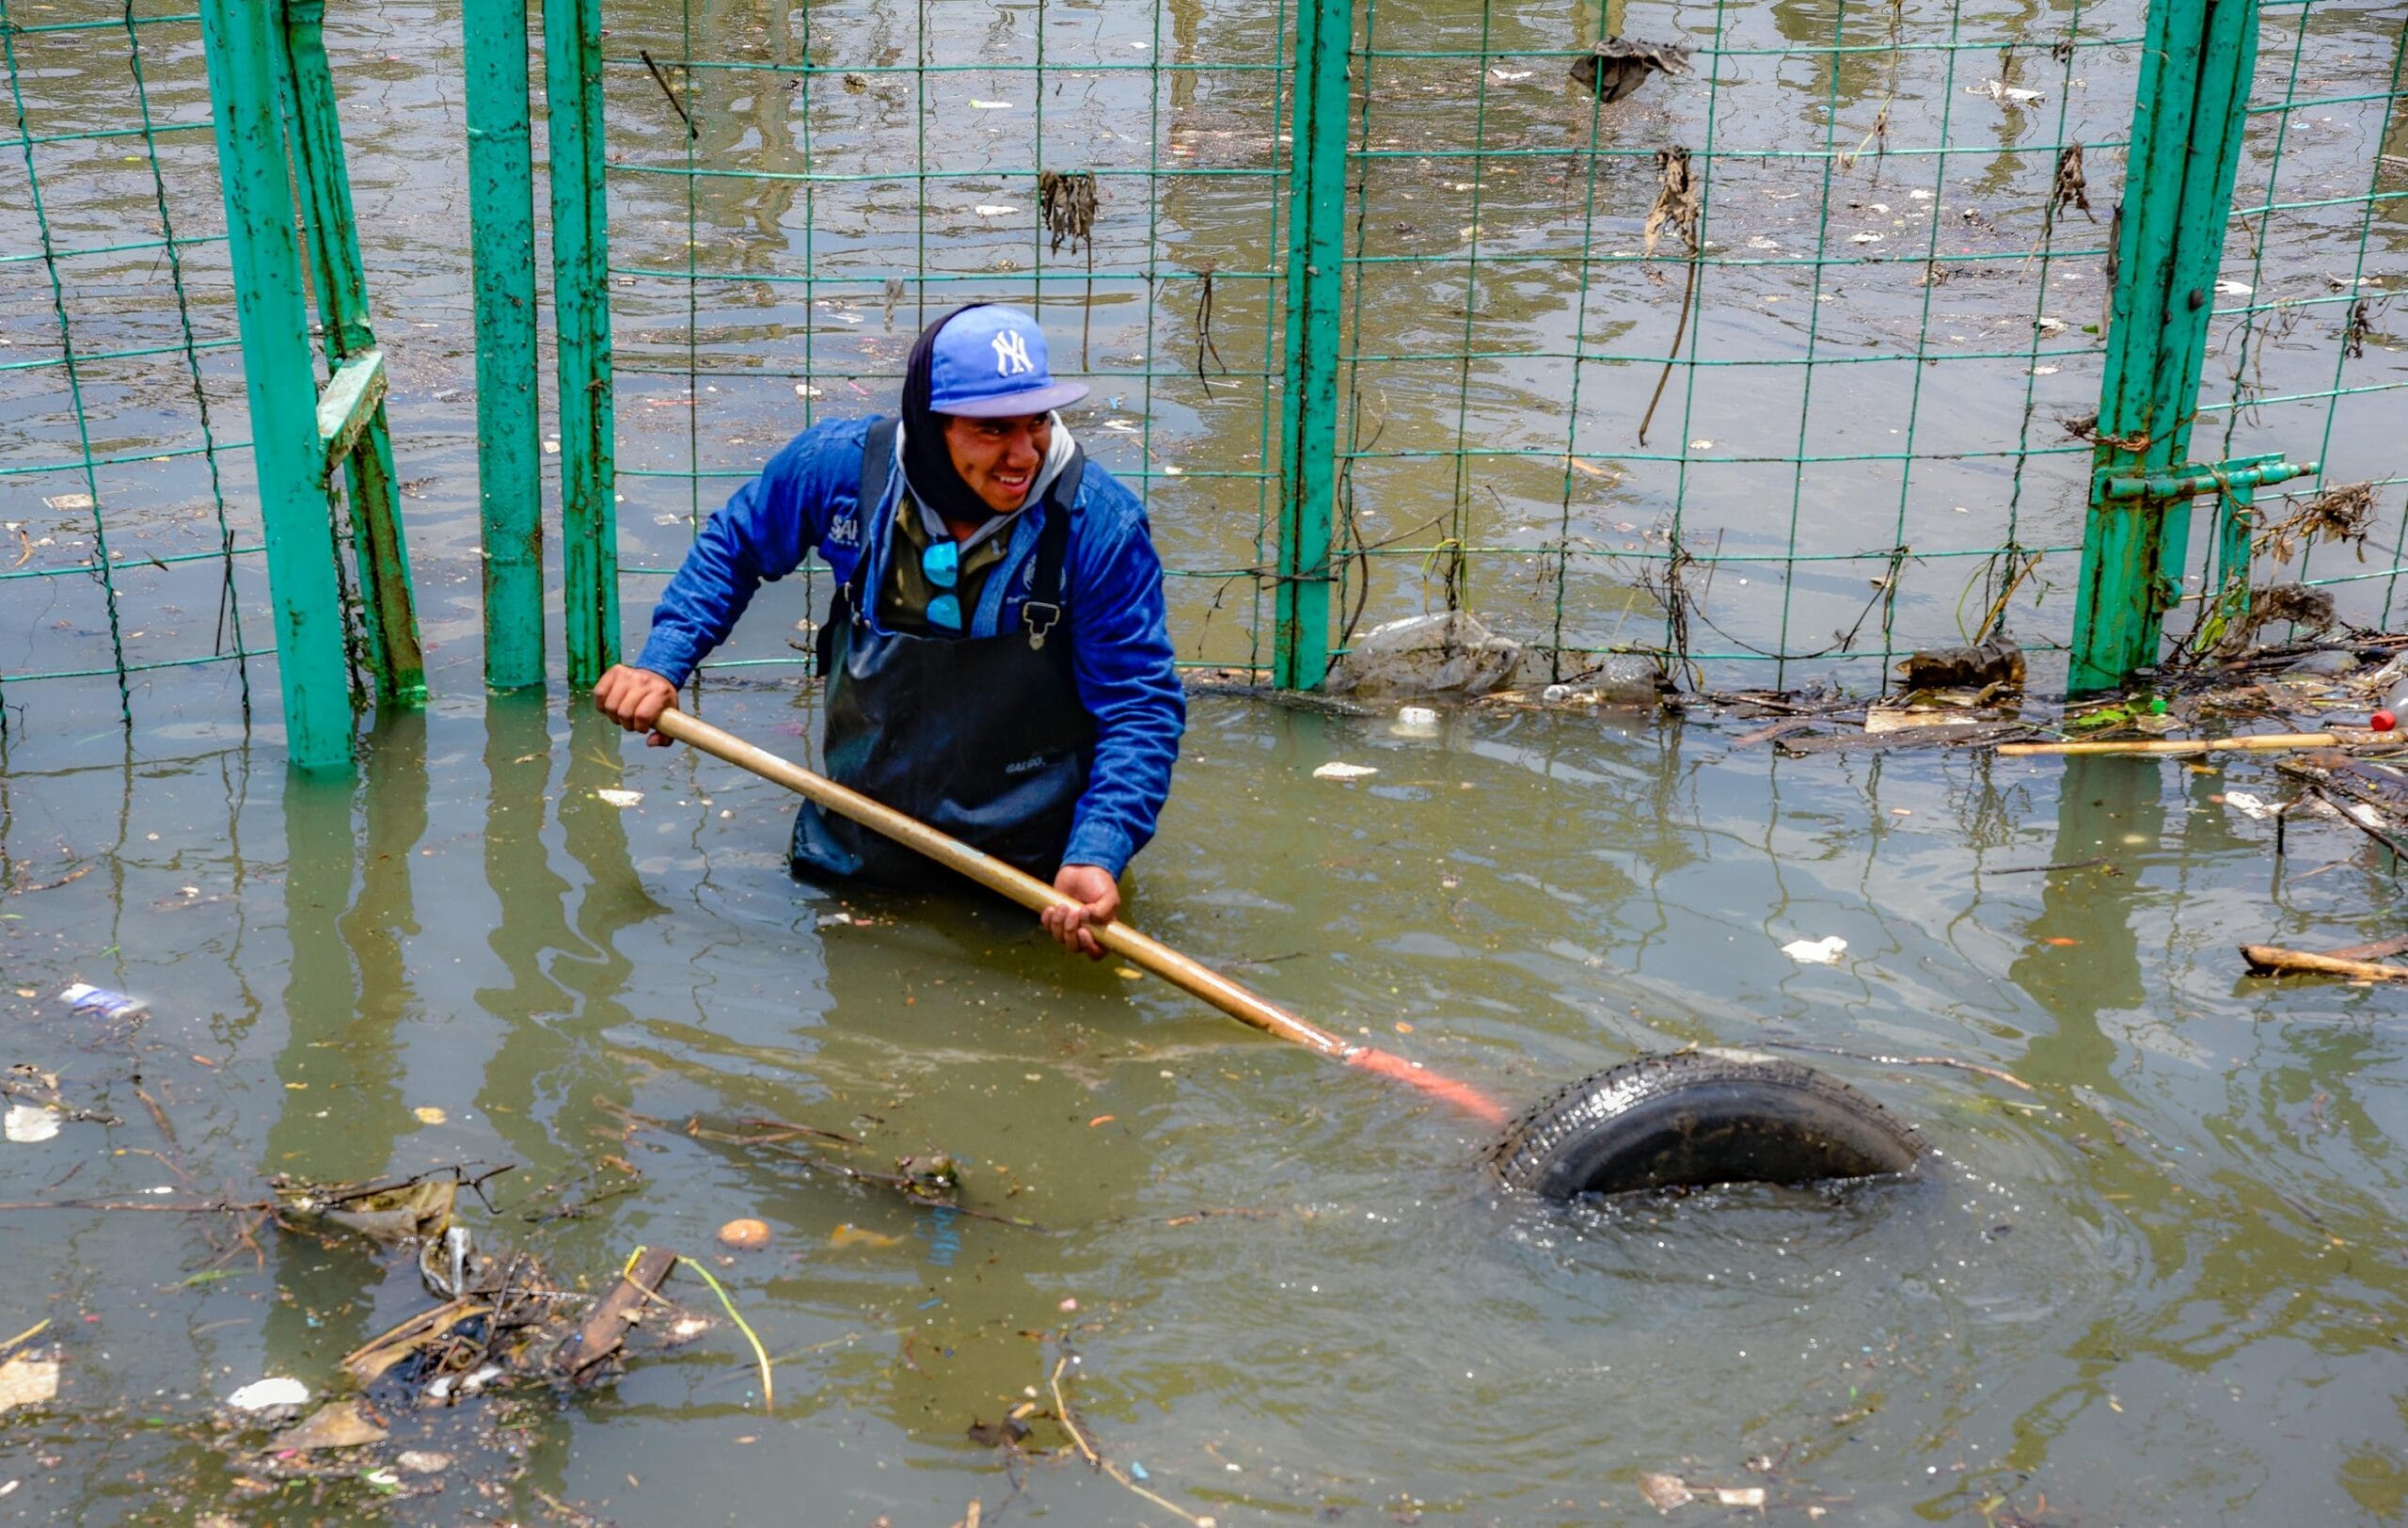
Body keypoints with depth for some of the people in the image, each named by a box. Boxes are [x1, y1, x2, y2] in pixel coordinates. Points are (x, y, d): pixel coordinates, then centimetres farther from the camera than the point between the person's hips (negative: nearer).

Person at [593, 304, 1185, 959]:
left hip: (1029, 850, -2)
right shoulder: (838, 467, -15)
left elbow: (1142, 706, -20)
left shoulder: (1101, 527, -23)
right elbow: (734, 545, 7)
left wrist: (1098, 856, -33)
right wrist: (660, 662, -1)